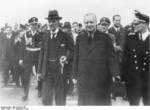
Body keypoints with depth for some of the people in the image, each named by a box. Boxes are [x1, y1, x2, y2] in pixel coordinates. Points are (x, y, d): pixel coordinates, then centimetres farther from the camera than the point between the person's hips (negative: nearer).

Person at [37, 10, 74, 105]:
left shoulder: (65, 36, -4)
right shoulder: (45, 36, 7)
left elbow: (73, 50, 3)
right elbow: (42, 53, 9)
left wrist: (67, 59, -15)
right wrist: (39, 71, 7)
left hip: (60, 71, -2)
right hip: (47, 71, 3)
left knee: (60, 99, 9)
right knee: (45, 97, 2)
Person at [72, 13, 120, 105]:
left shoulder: (105, 37, -1)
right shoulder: (80, 38, 8)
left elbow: (111, 57, -2)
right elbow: (76, 58, 10)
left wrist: (115, 74, -10)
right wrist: (75, 75, 7)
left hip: (101, 81, -2)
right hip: (83, 79, 2)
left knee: (102, 102, 5)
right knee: (83, 103, 6)